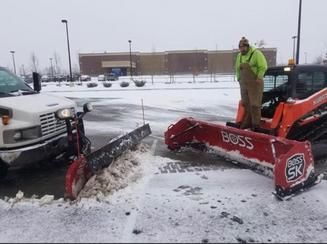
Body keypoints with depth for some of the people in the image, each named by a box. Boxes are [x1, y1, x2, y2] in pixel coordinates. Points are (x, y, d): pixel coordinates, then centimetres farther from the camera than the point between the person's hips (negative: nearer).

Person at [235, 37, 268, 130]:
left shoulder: (256, 53, -9)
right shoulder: (239, 56, 12)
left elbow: (263, 67, -12)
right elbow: (237, 68, 21)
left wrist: (258, 78, -16)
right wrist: (239, 78, 12)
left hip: (255, 84, -7)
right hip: (243, 84, 7)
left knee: (254, 105, -5)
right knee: (245, 104, 11)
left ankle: (256, 125, 3)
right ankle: (247, 123, 22)